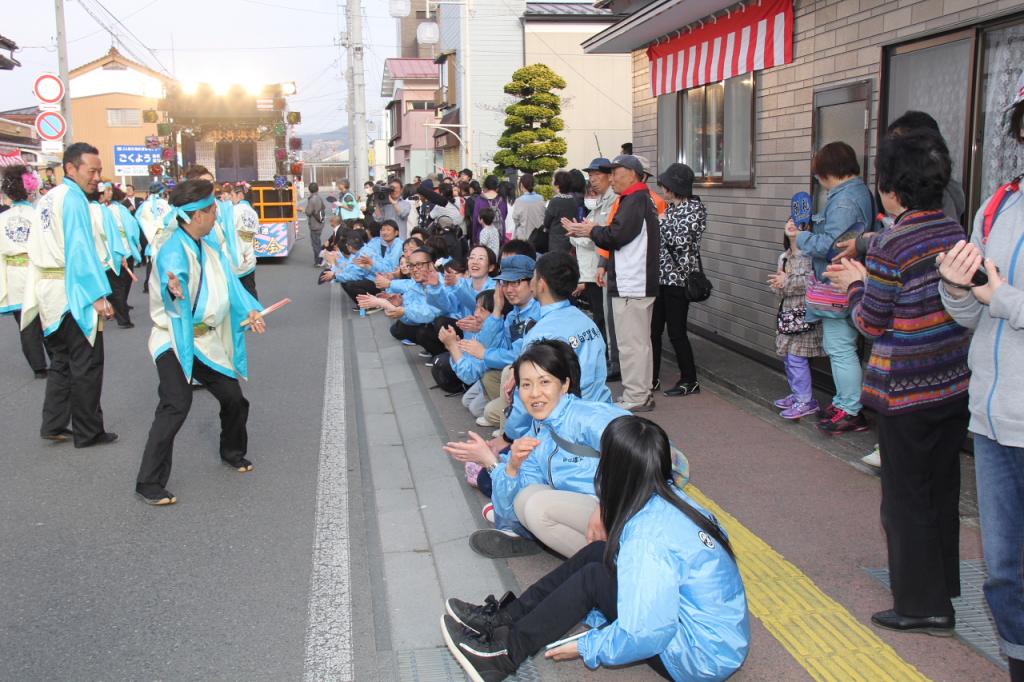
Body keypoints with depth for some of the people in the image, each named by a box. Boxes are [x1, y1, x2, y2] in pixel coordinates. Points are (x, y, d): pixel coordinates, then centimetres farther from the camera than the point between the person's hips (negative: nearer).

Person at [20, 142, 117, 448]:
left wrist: (39, 291, 18)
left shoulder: (48, 198, 13)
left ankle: (53, 425, 18)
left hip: (49, 289, 9)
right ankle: (88, 432, 7)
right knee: (87, 364, 0)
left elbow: (37, 247, 15)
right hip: (72, 291, -9)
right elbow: (81, 248, -21)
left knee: (62, 361, 16)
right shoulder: (73, 197, -14)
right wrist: (99, 295, -24)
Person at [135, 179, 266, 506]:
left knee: (233, 398, 12)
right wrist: (175, 289, -64)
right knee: (176, 405, -21)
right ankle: (149, 483, -12)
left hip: (206, 341, 8)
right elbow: (173, 274, -40)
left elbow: (230, 281, 6)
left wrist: (251, 311, -11)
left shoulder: (210, 248, 7)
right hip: (174, 340, -8)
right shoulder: (174, 250, -20)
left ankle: (233, 452, 39)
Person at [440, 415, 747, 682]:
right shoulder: (671, 497, -2)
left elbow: (643, 635, -27)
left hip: (701, 657, -8)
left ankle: (505, 654, 2)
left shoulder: (649, 539, -28)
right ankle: (504, 618, 9)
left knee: (592, 577, -11)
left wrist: (587, 648, -11)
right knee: (597, 553, 2)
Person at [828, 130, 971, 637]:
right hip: (955, 385, 8)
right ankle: (942, 581, 36)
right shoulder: (956, 231, 3)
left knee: (906, 498, 5)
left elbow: (871, 323, -12)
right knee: (942, 489, 20)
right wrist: (868, 276, 13)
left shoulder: (891, 244, -19)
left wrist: (855, 285, 5)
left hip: (907, 391, -7)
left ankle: (923, 604, 14)